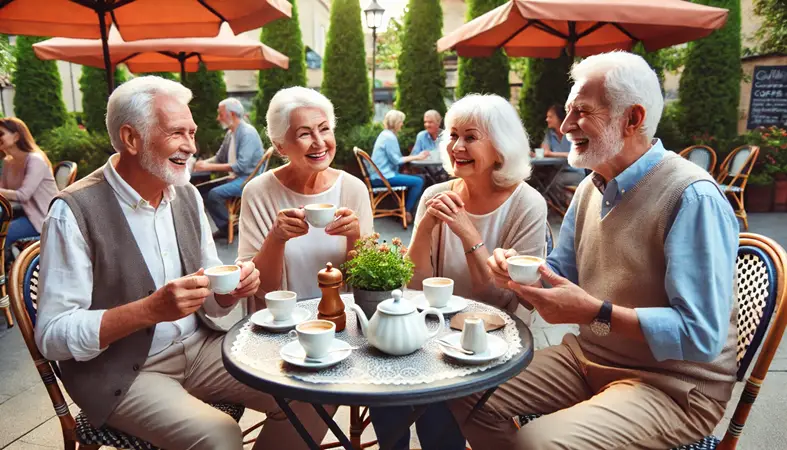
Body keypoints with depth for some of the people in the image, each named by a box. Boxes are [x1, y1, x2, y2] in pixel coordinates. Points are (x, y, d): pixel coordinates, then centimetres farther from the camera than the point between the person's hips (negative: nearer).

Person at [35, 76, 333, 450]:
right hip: (122, 372, -5)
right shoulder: (75, 211, -15)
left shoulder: (187, 195, 3)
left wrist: (231, 289, -14)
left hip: (199, 348, 5)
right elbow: (53, 335, -16)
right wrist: (152, 309, -29)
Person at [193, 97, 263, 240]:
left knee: (214, 194, -24)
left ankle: (228, 227, -5)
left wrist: (210, 167, -24)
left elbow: (241, 165, -26)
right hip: (237, 177, 9)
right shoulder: (230, 133, 10)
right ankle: (224, 227, 5)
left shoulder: (247, 133, -17)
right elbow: (219, 158, 18)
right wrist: (204, 163, -3)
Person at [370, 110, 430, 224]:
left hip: (381, 175, 11)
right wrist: (416, 157, -10)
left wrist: (416, 157, 9)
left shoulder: (386, 134, 16)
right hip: (384, 177, -11)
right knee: (418, 181, -15)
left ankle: (406, 208, 18)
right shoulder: (390, 137, -15)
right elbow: (396, 160, -17)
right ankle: (407, 211, -2)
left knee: (417, 178, 18)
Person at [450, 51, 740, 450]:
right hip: (587, 357, 7)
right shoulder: (592, 187, 5)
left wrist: (595, 313, -29)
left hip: (674, 384, -7)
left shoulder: (692, 197, -21)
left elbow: (702, 335, -25)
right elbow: (562, 275, 13)